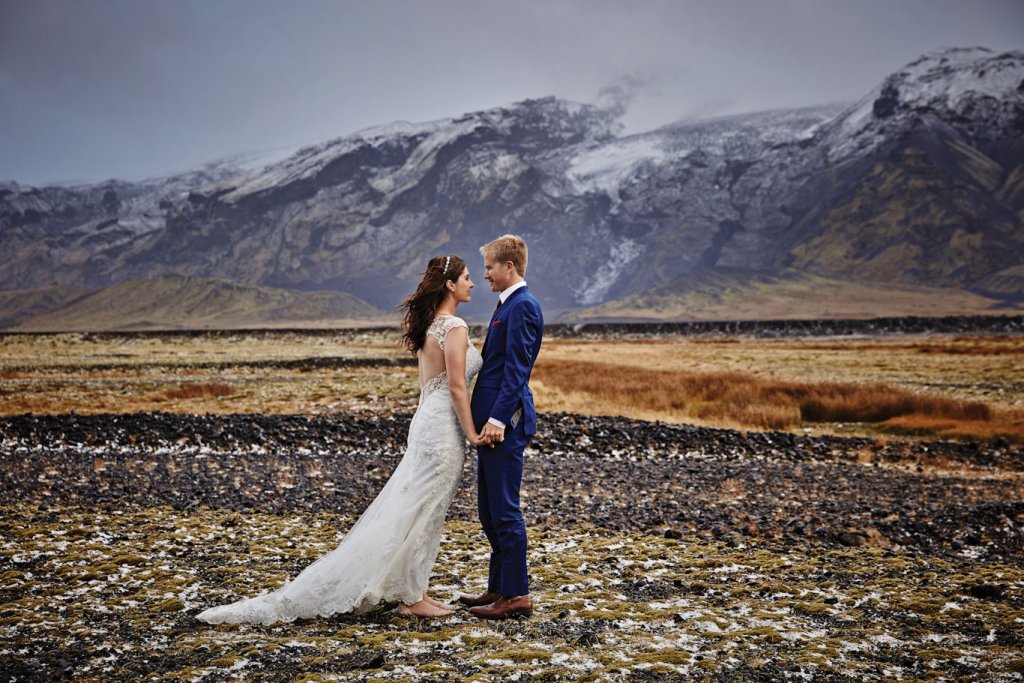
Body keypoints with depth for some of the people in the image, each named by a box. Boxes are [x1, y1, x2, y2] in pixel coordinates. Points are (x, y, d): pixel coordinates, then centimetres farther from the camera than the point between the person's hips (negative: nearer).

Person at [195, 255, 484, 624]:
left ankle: (413, 592, 19)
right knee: (420, 512, -3)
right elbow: (456, 387, -18)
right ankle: (413, 598, 4)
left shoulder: (429, 325, 13)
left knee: (419, 511, 12)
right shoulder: (454, 326, -15)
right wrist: (472, 433, -14)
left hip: (427, 420, 9)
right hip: (443, 426, -9)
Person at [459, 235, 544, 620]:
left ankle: (516, 595, 2)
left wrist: (498, 419, -24)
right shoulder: (508, 305, 18)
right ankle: (499, 588, 24)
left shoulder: (522, 306, -13)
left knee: (504, 510, -5)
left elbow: (516, 369, -20)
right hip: (493, 421, 11)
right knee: (490, 512, 15)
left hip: (505, 424, -11)